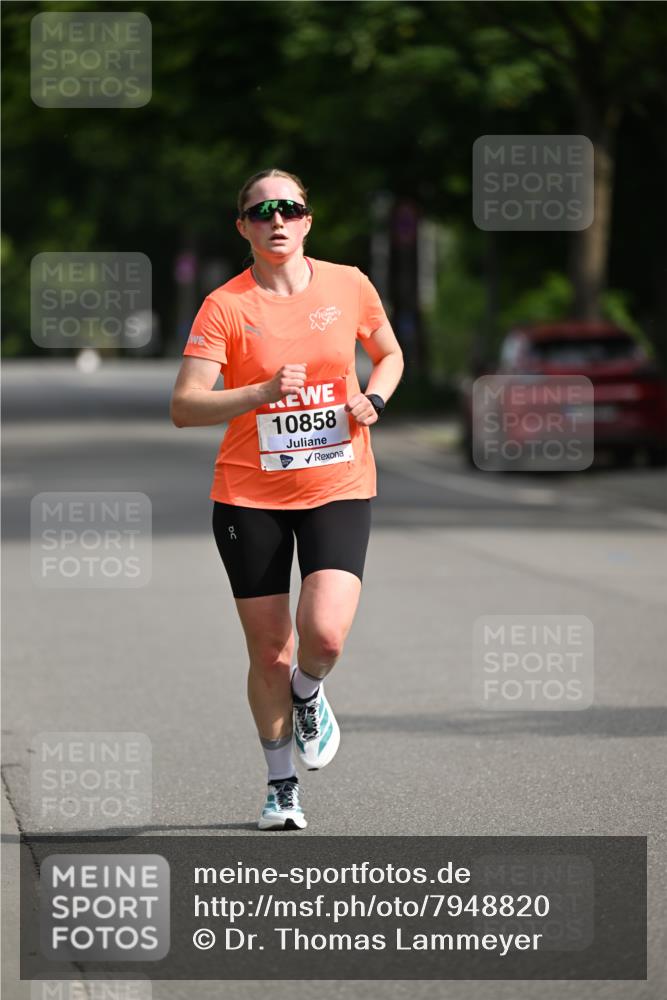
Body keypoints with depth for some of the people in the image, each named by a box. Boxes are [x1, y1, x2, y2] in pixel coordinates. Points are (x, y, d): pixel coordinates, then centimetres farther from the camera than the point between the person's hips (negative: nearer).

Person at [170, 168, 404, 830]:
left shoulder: (349, 286, 1)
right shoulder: (225, 306, -8)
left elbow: (390, 355, 19)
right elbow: (183, 407, -15)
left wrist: (372, 398, -2)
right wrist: (263, 393, -28)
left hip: (337, 486, 1)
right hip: (249, 495, -1)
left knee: (325, 634, -18)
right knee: (268, 650, 5)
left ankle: (308, 693, 19)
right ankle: (282, 787, 25)